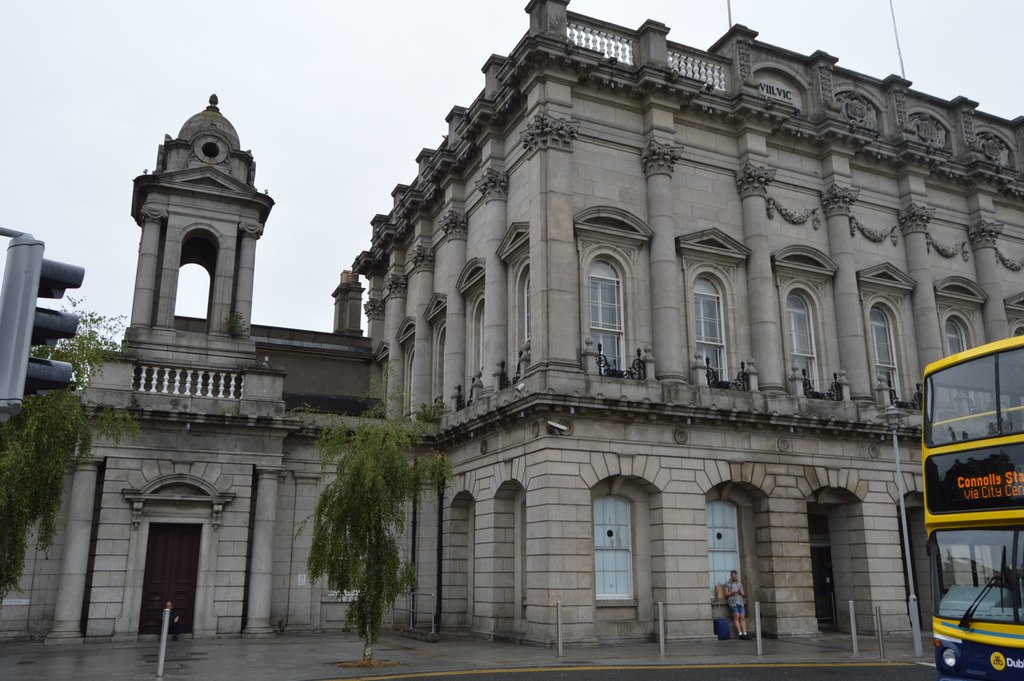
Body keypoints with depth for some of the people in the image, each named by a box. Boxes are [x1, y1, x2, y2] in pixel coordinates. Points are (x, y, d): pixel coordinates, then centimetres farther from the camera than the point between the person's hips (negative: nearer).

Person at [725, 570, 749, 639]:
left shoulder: (739, 583, 18)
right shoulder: (727, 584, 5)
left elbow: (743, 594, 19)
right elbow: (726, 594, 2)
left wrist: (741, 592, -3)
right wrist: (732, 592, -13)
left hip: (740, 602, 4)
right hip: (733, 602, -4)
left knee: (742, 617, -7)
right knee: (736, 616, -14)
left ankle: (744, 633, -11)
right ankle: (740, 633, -15)